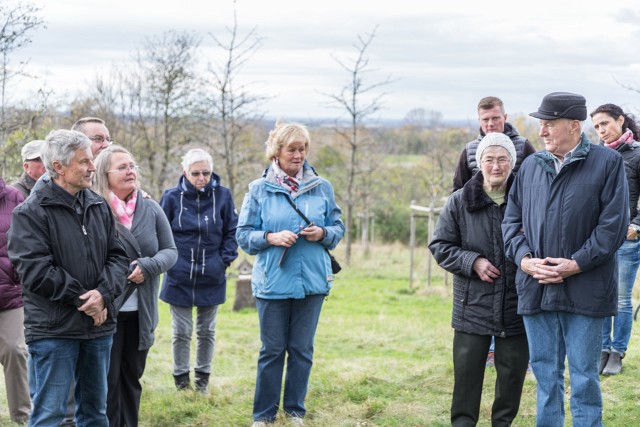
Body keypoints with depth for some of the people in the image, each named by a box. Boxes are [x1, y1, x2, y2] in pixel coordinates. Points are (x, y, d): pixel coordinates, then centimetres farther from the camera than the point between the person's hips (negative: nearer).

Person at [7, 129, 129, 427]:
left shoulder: (99, 206, 11)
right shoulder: (30, 212, -8)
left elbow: (117, 256, 8)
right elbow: (35, 270, -16)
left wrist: (104, 293, -11)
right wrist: (82, 299, -13)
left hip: (99, 326, 6)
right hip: (53, 330, -6)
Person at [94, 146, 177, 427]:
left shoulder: (151, 209, 4)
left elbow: (170, 251, 6)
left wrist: (148, 266, -13)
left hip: (141, 311, 5)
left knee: (132, 376, 16)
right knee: (108, 379, 1)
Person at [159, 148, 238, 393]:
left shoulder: (222, 196, -5)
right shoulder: (172, 197, -6)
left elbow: (232, 232, 4)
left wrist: (226, 259, -5)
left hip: (212, 278, 1)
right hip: (179, 278, -1)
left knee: (207, 331, 12)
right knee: (181, 332, 6)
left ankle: (202, 379, 24)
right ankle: (181, 380, 18)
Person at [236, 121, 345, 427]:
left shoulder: (322, 188, 3)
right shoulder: (259, 189, -1)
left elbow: (338, 228, 9)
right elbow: (243, 235, 0)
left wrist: (322, 234, -12)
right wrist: (271, 237, -16)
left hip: (312, 282, 2)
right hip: (272, 283, -2)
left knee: (302, 349, 9)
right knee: (272, 350, 5)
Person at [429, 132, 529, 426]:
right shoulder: (459, 202, 0)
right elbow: (440, 246, 3)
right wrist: (473, 262, -10)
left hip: (516, 305, 0)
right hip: (473, 305, 0)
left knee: (512, 371, 10)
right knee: (467, 371, 5)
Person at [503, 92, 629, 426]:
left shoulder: (607, 163, -3)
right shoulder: (530, 166, 10)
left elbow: (614, 224, -8)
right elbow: (511, 219, 12)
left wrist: (576, 264, -13)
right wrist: (524, 258, -4)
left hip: (585, 290, -4)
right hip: (536, 288, 4)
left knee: (584, 376, 4)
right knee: (545, 373, 12)